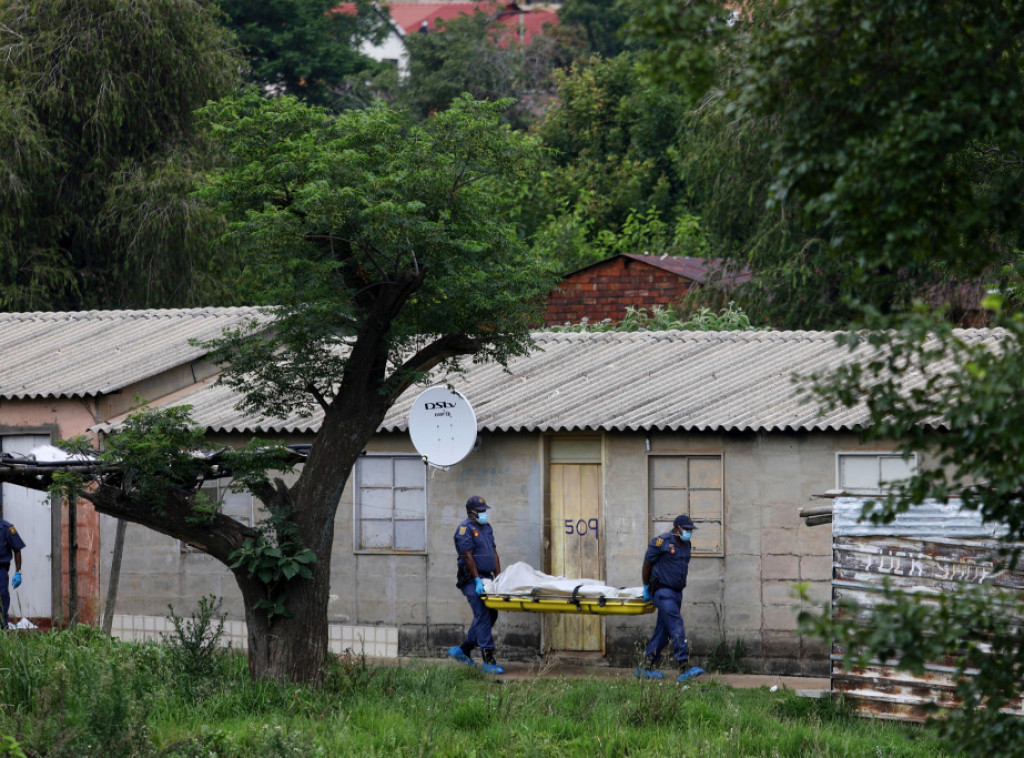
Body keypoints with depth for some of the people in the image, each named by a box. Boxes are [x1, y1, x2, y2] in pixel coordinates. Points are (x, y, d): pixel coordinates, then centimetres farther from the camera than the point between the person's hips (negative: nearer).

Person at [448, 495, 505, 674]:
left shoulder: (486, 528, 17)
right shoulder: (466, 529, -10)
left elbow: (494, 553, 17)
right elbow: (468, 557, -16)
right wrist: (477, 580, -21)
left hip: (486, 577, 9)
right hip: (472, 579, -9)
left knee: (490, 615, 10)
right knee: (482, 616, -13)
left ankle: (463, 650, 22)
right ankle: (488, 661, -16)